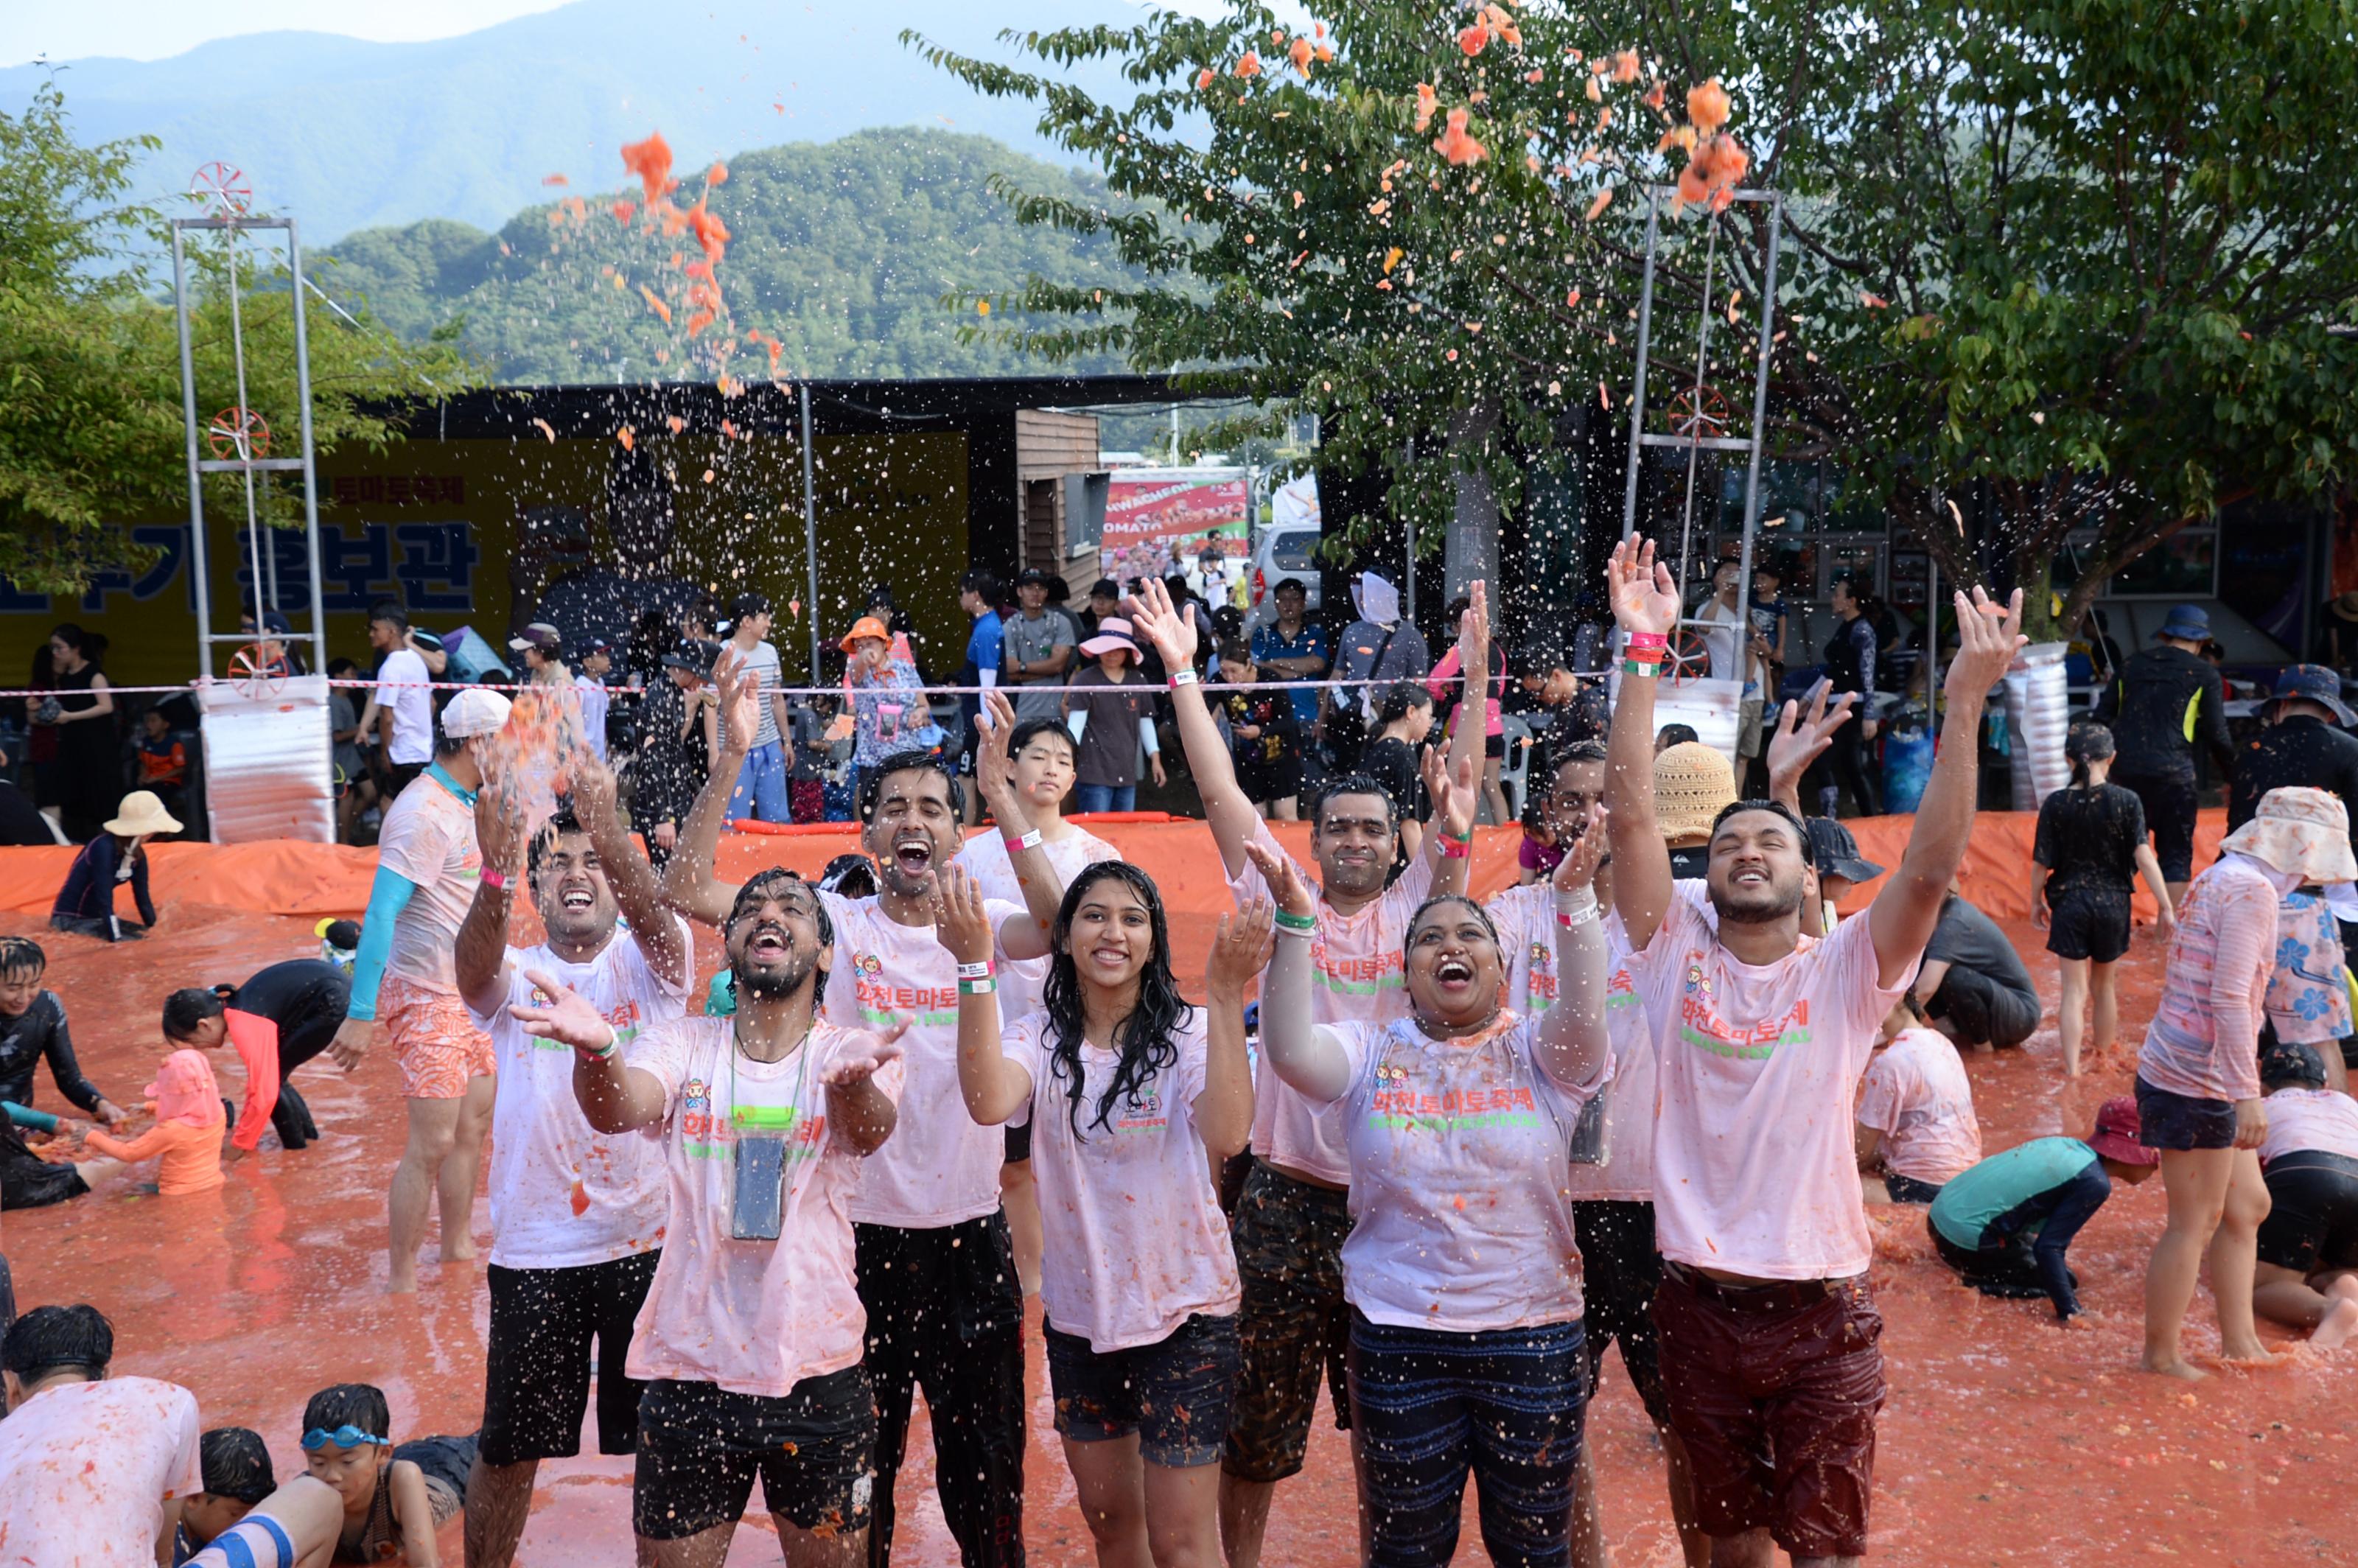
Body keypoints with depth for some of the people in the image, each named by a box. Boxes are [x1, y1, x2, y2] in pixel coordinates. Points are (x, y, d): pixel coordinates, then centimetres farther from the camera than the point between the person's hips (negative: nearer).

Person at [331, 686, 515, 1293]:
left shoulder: (465, 804, 9)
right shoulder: (424, 814, -20)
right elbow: (380, 913, -25)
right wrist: (359, 1014, -28)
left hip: (464, 992, 9)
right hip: (425, 997, -9)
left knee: (475, 1124, 15)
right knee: (433, 1142, -7)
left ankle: (458, 1245, 31)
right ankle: (402, 1279, 5)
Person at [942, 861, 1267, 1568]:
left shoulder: (1189, 1033, -11)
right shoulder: (1041, 1037, -5)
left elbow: (1225, 1136, -30)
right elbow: (988, 1103, -28)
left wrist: (1226, 995, -35)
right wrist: (975, 964, -33)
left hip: (1183, 1310, -3)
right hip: (1078, 1309, 3)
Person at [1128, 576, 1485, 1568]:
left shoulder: (1416, 906, 5)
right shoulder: (1280, 903, 3)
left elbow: (1462, 793, -2)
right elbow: (1220, 791, -1)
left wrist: (1475, 672, -8)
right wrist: (1181, 671, -2)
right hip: (1286, 1196, -1)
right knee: (1257, 1418, 10)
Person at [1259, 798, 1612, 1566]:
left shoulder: (1537, 1054, 1)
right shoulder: (1374, 1054, 2)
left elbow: (1582, 1019, -21)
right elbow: (1290, 1051, -17)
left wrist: (1574, 899, -32)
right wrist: (1296, 922, -25)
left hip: (1533, 1334, 0)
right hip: (1397, 1335, 0)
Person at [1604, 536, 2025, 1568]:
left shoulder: (1845, 971, -3)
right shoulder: (1674, 956, -1)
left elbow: (1931, 864, -18)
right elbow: (1629, 814, -10)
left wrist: (1966, 700, -26)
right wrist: (1644, 650, -15)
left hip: (1820, 1312, -1)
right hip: (1698, 1303, 1)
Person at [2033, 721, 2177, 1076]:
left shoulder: (2055, 805, -9)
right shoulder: (2127, 801, -9)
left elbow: (2041, 863, -5)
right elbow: (2144, 857, -13)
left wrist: (2036, 901, 11)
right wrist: (2167, 907, -9)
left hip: (2069, 903, -1)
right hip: (2112, 903, 1)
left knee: (2074, 989, 4)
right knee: (2104, 985, 19)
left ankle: (2072, 1070, 0)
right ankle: (2103, 1057, 35)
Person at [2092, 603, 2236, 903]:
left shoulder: (2132, 666, 13)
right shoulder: (2204, 674, 2)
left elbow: (2100, 717, 10)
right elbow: (2216, 734, -1)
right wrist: (2233, 772, 12)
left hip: (2125, 772, 4)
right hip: (2172, 774, -4)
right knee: (2176, 855, 4)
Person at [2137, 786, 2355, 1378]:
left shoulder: (2219, 878, 13)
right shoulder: (2253, 890, -16)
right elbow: (2230, 999, -23)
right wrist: (2248, 1095, -23)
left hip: (2193, 1077, 10)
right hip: (2197, 1084, -10)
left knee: (2247, 1205, 19)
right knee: (2196, 1221, 3)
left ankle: (2239, 1341, 28)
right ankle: (2161, 1356, 15)